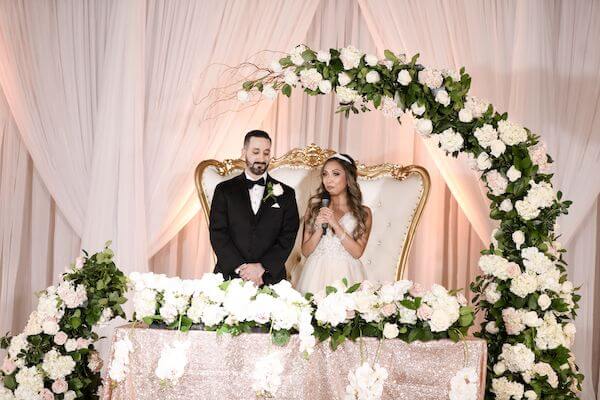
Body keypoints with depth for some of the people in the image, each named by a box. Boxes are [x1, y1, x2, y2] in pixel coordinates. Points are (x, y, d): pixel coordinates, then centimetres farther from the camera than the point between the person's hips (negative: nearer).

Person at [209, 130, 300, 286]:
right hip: (230, 277, 0)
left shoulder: (286, 194, 7)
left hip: (270, 279, 0)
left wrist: (262, 267, -13)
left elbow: (288, 237, 0)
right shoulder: (224, 190, 6)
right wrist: (240, 267, -13)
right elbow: (218, 234, -2)